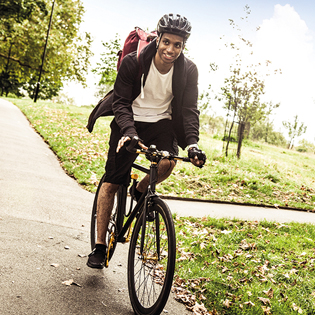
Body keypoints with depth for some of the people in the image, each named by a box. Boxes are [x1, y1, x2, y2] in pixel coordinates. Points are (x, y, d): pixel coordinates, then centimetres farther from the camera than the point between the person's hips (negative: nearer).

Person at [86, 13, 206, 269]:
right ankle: (100, 245, 5)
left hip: (162, 122, 2)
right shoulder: (133, 62, -18)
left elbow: (189, 109, -13)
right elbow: (121, 101, -18)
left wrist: (192, 143, -29)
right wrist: (129, 131, -37)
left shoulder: (188, 70, -12)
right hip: (130, 122, -1)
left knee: (168, 162, -29)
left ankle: (141, 191, 6)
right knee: (111, 182, -7)